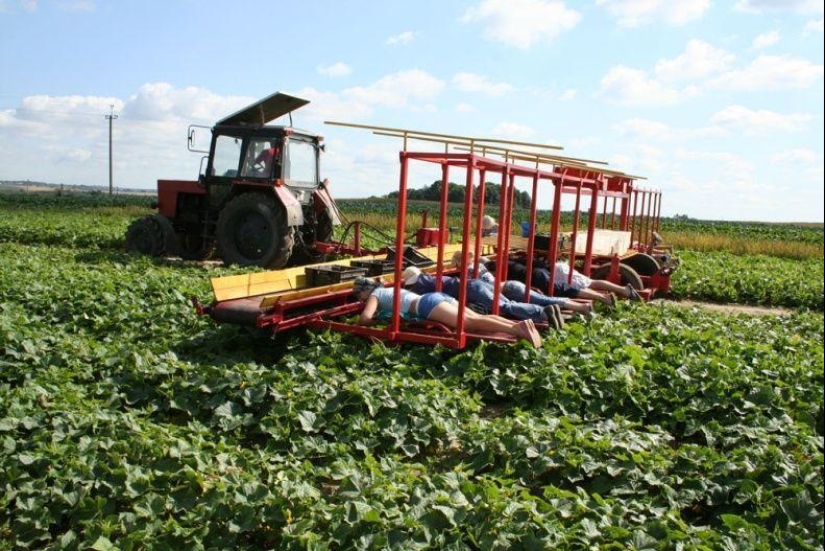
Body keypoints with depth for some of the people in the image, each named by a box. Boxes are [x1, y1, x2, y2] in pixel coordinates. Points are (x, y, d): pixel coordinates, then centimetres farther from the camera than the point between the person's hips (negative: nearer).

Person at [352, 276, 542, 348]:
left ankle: (516, 329, -41)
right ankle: (520, 324, -26)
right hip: (437, 296, 8)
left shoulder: (374, 295, 17)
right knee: (477, 318, -8)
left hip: (426, 304, -8)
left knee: (470, 323, -24)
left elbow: (365, 318, -2)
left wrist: (375, 321, 22)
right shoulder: (389, 290, 38)